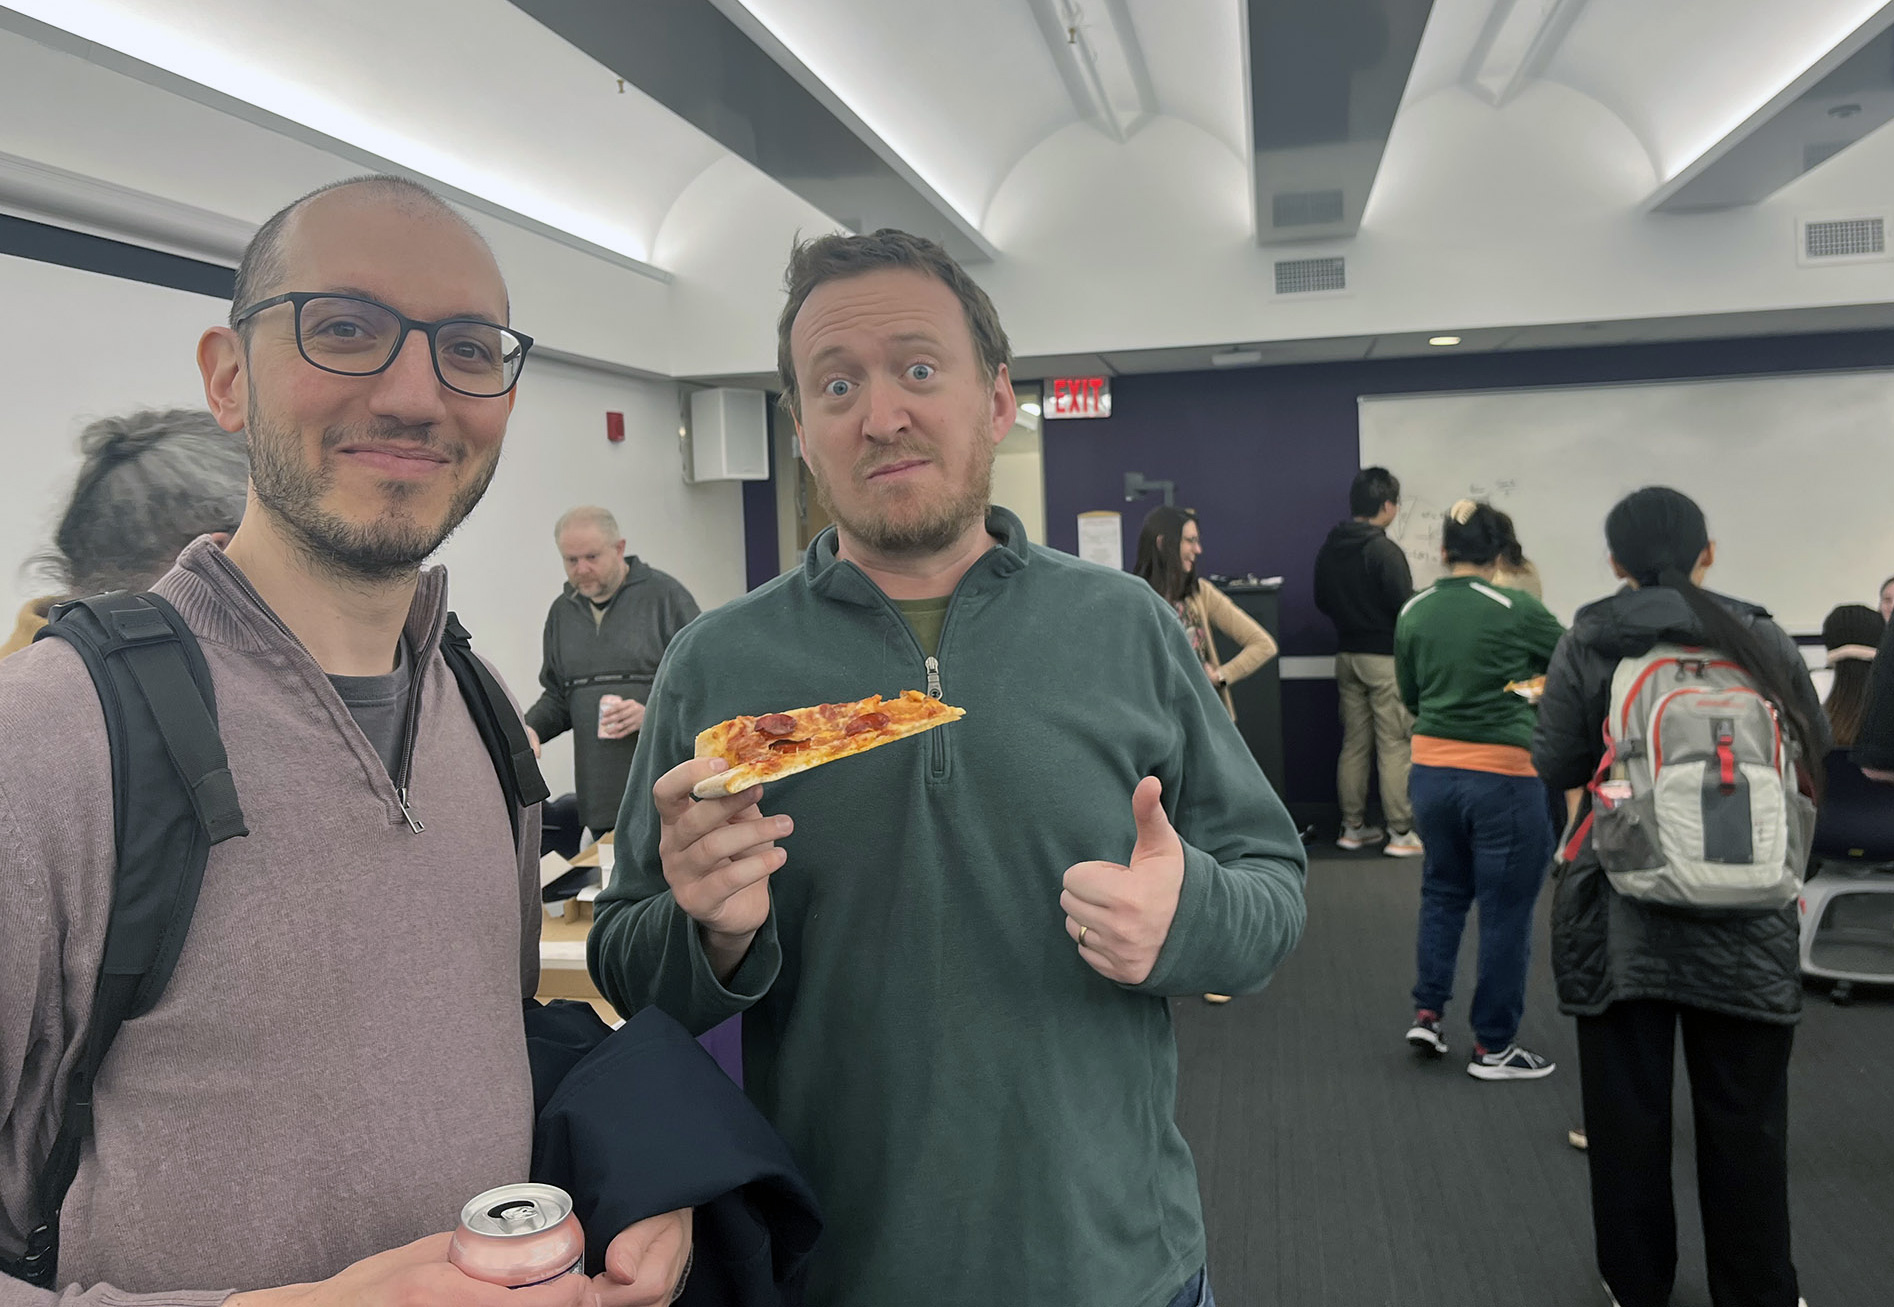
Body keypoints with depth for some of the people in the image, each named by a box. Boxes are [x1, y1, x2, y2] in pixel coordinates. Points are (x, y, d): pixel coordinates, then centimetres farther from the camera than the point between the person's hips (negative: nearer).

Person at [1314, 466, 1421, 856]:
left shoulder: (1329, 549, 6)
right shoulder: (1384, 551, -17)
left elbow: (1321, 600, 14)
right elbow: (1405, 607, -17)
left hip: (1346, 655, 7)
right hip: (1385, 657, -7)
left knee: (1354, 743, 12)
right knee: (1394, 745, -2)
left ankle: (1353, 827, 18)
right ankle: (1401, 833, 1)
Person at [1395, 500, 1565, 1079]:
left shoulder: (1413, 612, 0)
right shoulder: (1515, 610, -13)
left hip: (1431, 771, 5)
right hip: (1503, 777, -5)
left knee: (1443, 890, 24)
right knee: (1505, 911, 8)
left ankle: (1427, 1013, 23)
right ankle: (1492, 1047, 17)